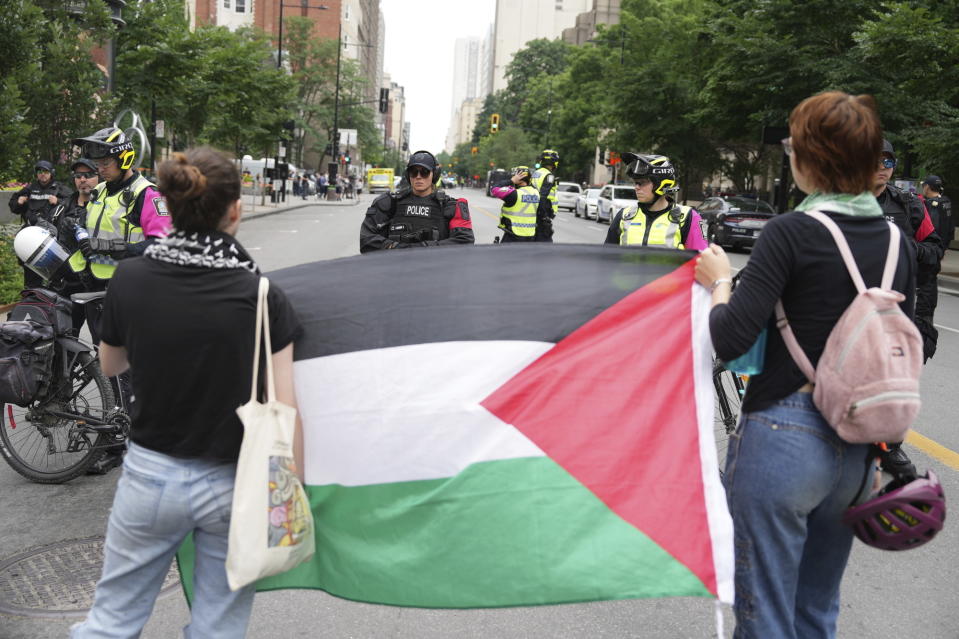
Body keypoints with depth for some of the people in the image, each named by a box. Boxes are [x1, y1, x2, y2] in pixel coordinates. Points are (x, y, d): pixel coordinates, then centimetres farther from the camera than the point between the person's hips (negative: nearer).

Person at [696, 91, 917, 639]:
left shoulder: (792, 232, -15)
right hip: (857, 449, 7)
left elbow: (730, 340, -20)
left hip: (782, 440, -7)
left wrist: (720, 283, -3)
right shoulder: (899, 243, 4)